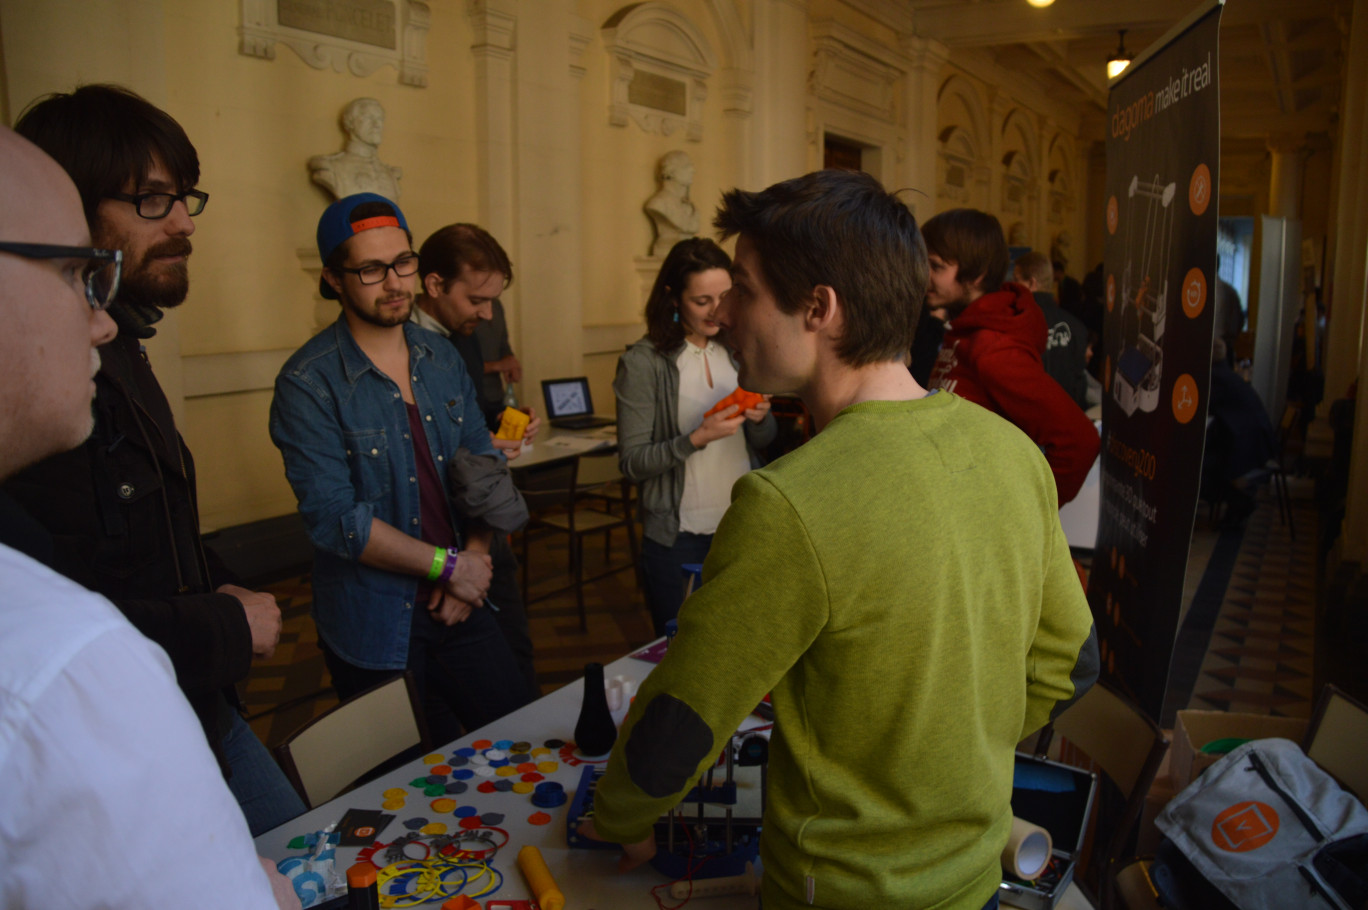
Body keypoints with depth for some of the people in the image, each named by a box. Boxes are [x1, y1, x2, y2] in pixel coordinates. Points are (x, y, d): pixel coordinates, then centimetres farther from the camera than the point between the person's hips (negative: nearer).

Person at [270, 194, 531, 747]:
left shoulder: (441, 356, 5)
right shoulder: (308, 384, -15)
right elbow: (333, 519, -20)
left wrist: (475, 558, -7)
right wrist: (448, 565, -15)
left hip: (459, 603, 5)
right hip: (375, 631, -5)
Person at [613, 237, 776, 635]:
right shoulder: (643, 362, -11)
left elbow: (765, 439, 12)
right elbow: (632, 464, -12)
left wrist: (759, 418, -9)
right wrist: (696, 439, -24)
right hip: (679, 537, -4)